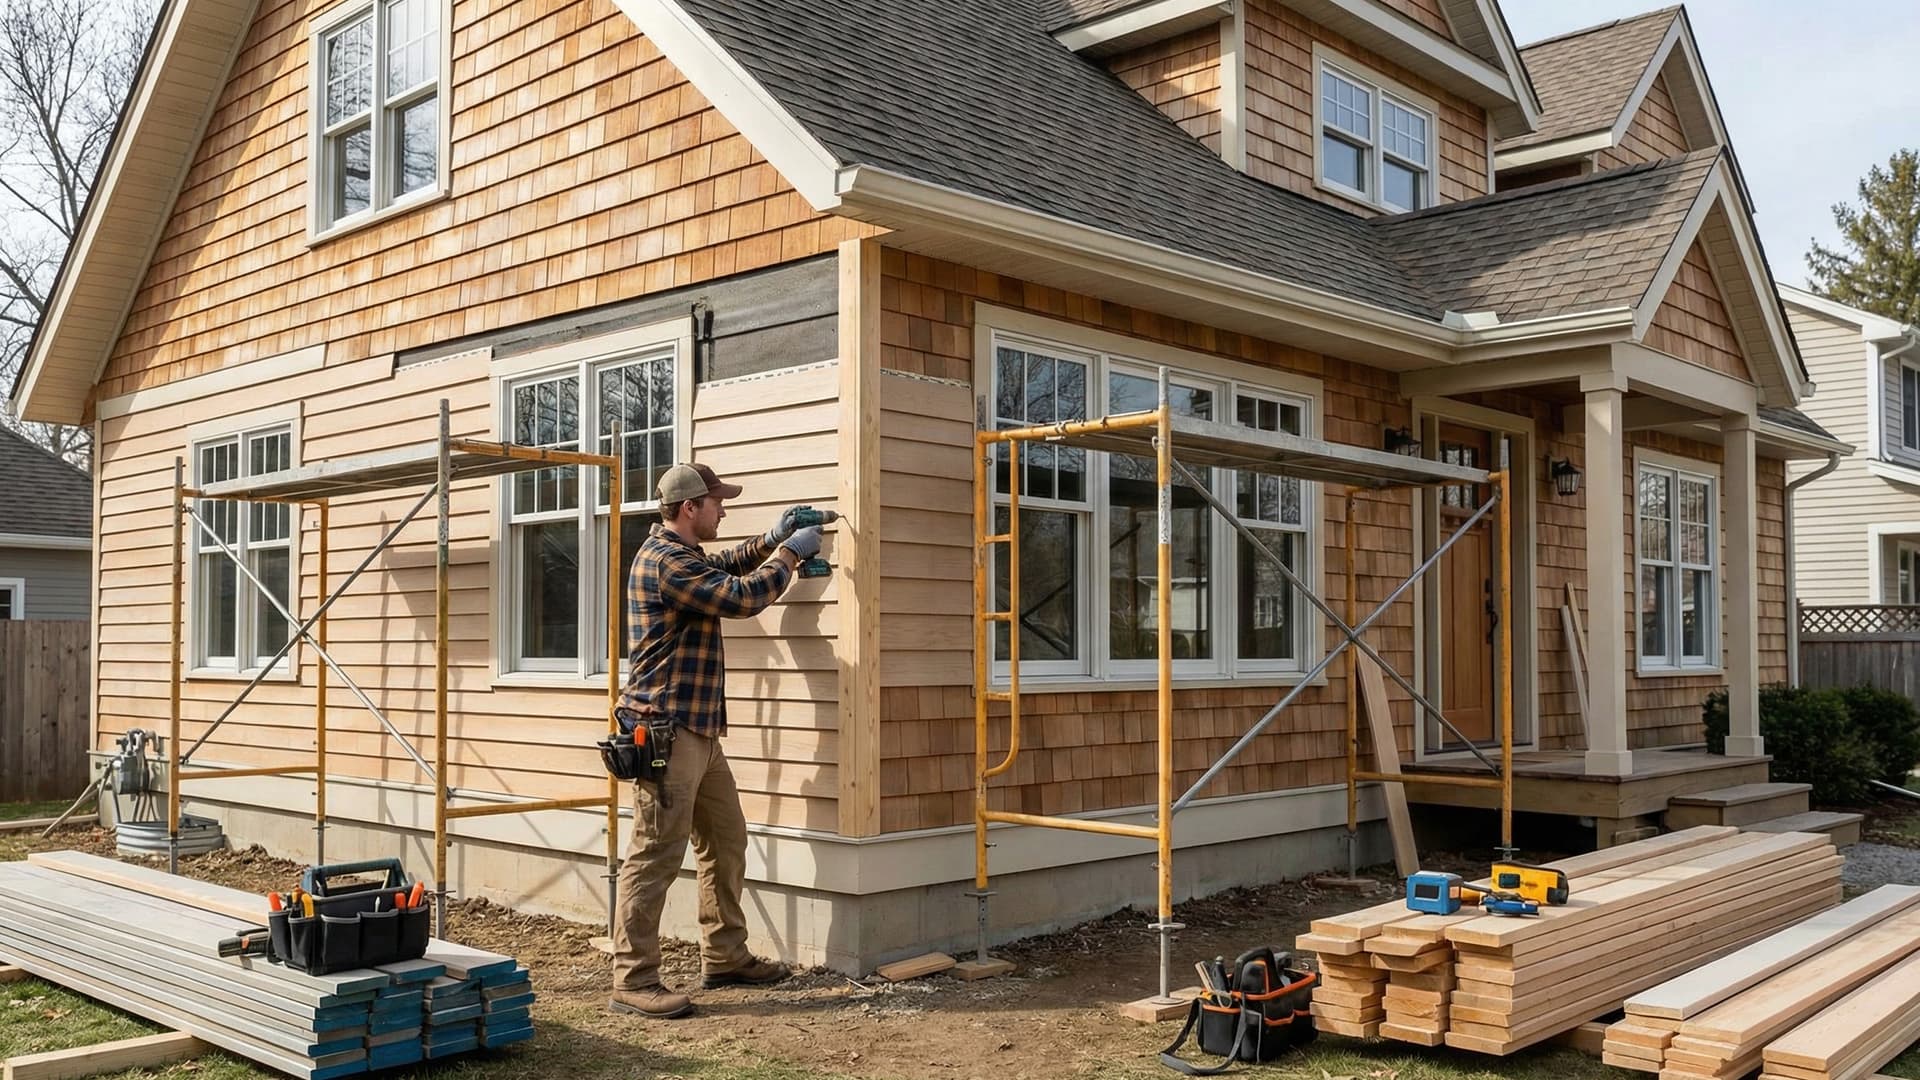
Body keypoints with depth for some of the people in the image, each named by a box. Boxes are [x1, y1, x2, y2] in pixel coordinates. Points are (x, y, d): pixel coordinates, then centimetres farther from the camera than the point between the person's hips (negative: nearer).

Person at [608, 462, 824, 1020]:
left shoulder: (681, 555, 19)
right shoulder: (665, 561, -15)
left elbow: (723, 568, 39)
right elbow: (740, 597, -18)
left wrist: (770, 541, 26)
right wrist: (789, 552, -4)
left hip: (697, 730, 11)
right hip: (665, 728, -11)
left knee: (725, 840, 15)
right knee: (656, 854, -9)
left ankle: (724, 958, 26)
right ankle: (633, 982, -3)